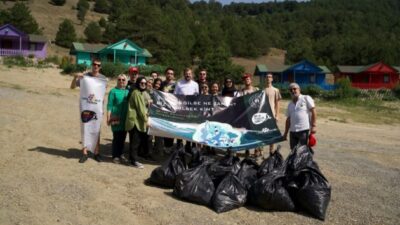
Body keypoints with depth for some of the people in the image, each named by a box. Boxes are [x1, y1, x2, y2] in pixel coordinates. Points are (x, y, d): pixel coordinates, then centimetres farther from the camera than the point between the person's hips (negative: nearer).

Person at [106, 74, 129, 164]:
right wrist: (108, 118, -10)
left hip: (125, 118, 4)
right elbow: (109, 105, -4)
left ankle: (120, 154, 22)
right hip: (116, 118, -4)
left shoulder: (128, 91, 11)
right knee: (116, 137, -3)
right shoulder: (113, 91, -2)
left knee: (123, 137, 10)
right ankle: (115, 156, 5)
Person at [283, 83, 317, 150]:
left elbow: (313, 112, -5)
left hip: (304, 130, -6)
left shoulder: (306, 98, 1)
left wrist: (314, 126, -13)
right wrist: (285, 133, 17)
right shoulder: (290, 104, 18)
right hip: (293, 131, 6)